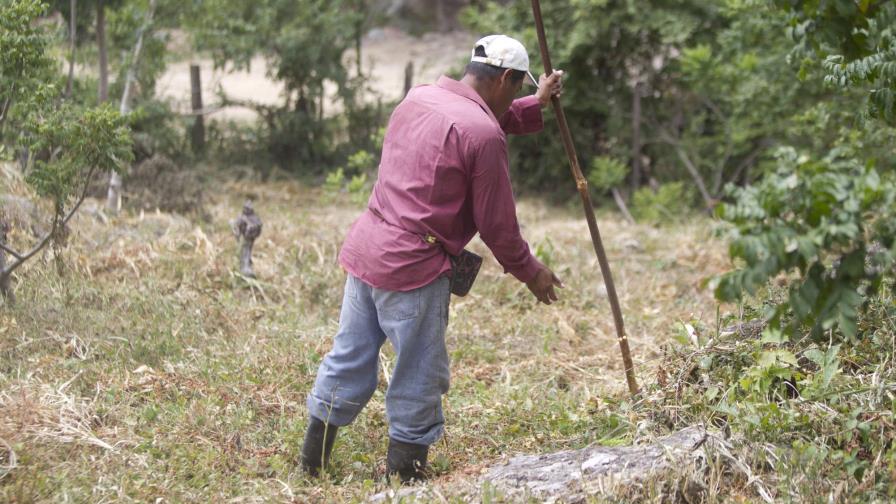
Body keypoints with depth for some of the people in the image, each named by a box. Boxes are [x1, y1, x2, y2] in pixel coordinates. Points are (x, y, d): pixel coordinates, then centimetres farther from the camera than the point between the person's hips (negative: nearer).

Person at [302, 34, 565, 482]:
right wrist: (529, 271, 7)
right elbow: (496, 224, -8)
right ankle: (404, 473, 15)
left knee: (348, 359, 17)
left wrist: (536, 106, 32)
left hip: (363, 248, 8)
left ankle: (311, 462, 26)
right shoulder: (484, 134, -14)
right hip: (414, 269, -8)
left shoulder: (418, 98, 10)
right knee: (420, 378, 6)